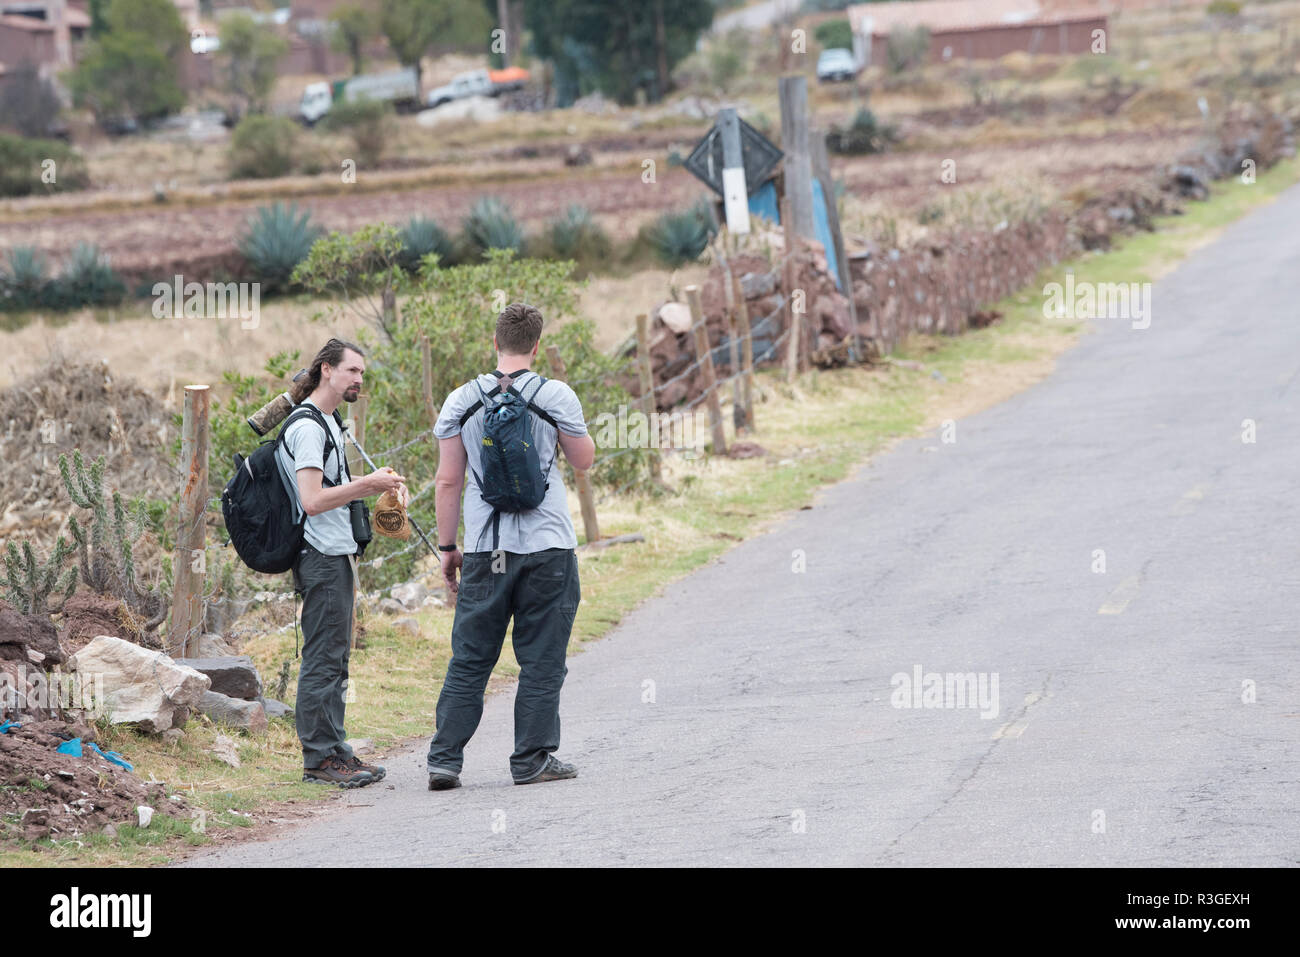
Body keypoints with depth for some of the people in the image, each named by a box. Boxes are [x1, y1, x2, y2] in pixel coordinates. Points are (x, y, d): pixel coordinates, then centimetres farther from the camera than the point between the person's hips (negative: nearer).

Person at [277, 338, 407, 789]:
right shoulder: (307, 426, -15)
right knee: (323, 658, -8)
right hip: (322, 557, -11)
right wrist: (368, 484, -17)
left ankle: (335, 751, 18)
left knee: (335, 657, 13)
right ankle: (320, 756, -5)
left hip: (337, 554, 11)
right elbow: (313, 500, -22)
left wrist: (377, 483, 9)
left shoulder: (327, 422, 18)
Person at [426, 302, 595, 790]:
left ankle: (444, 759, 3)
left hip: (485, 549, 2)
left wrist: (447, 547, 10)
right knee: (541, 660, 6)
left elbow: (447, 481, 3)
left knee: (469, 659, 7)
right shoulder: (556, 396, -5)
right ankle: (532, 759, 7)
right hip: (547, 547, -2)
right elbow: (583, 459, 8)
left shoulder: (462, 400, 2)